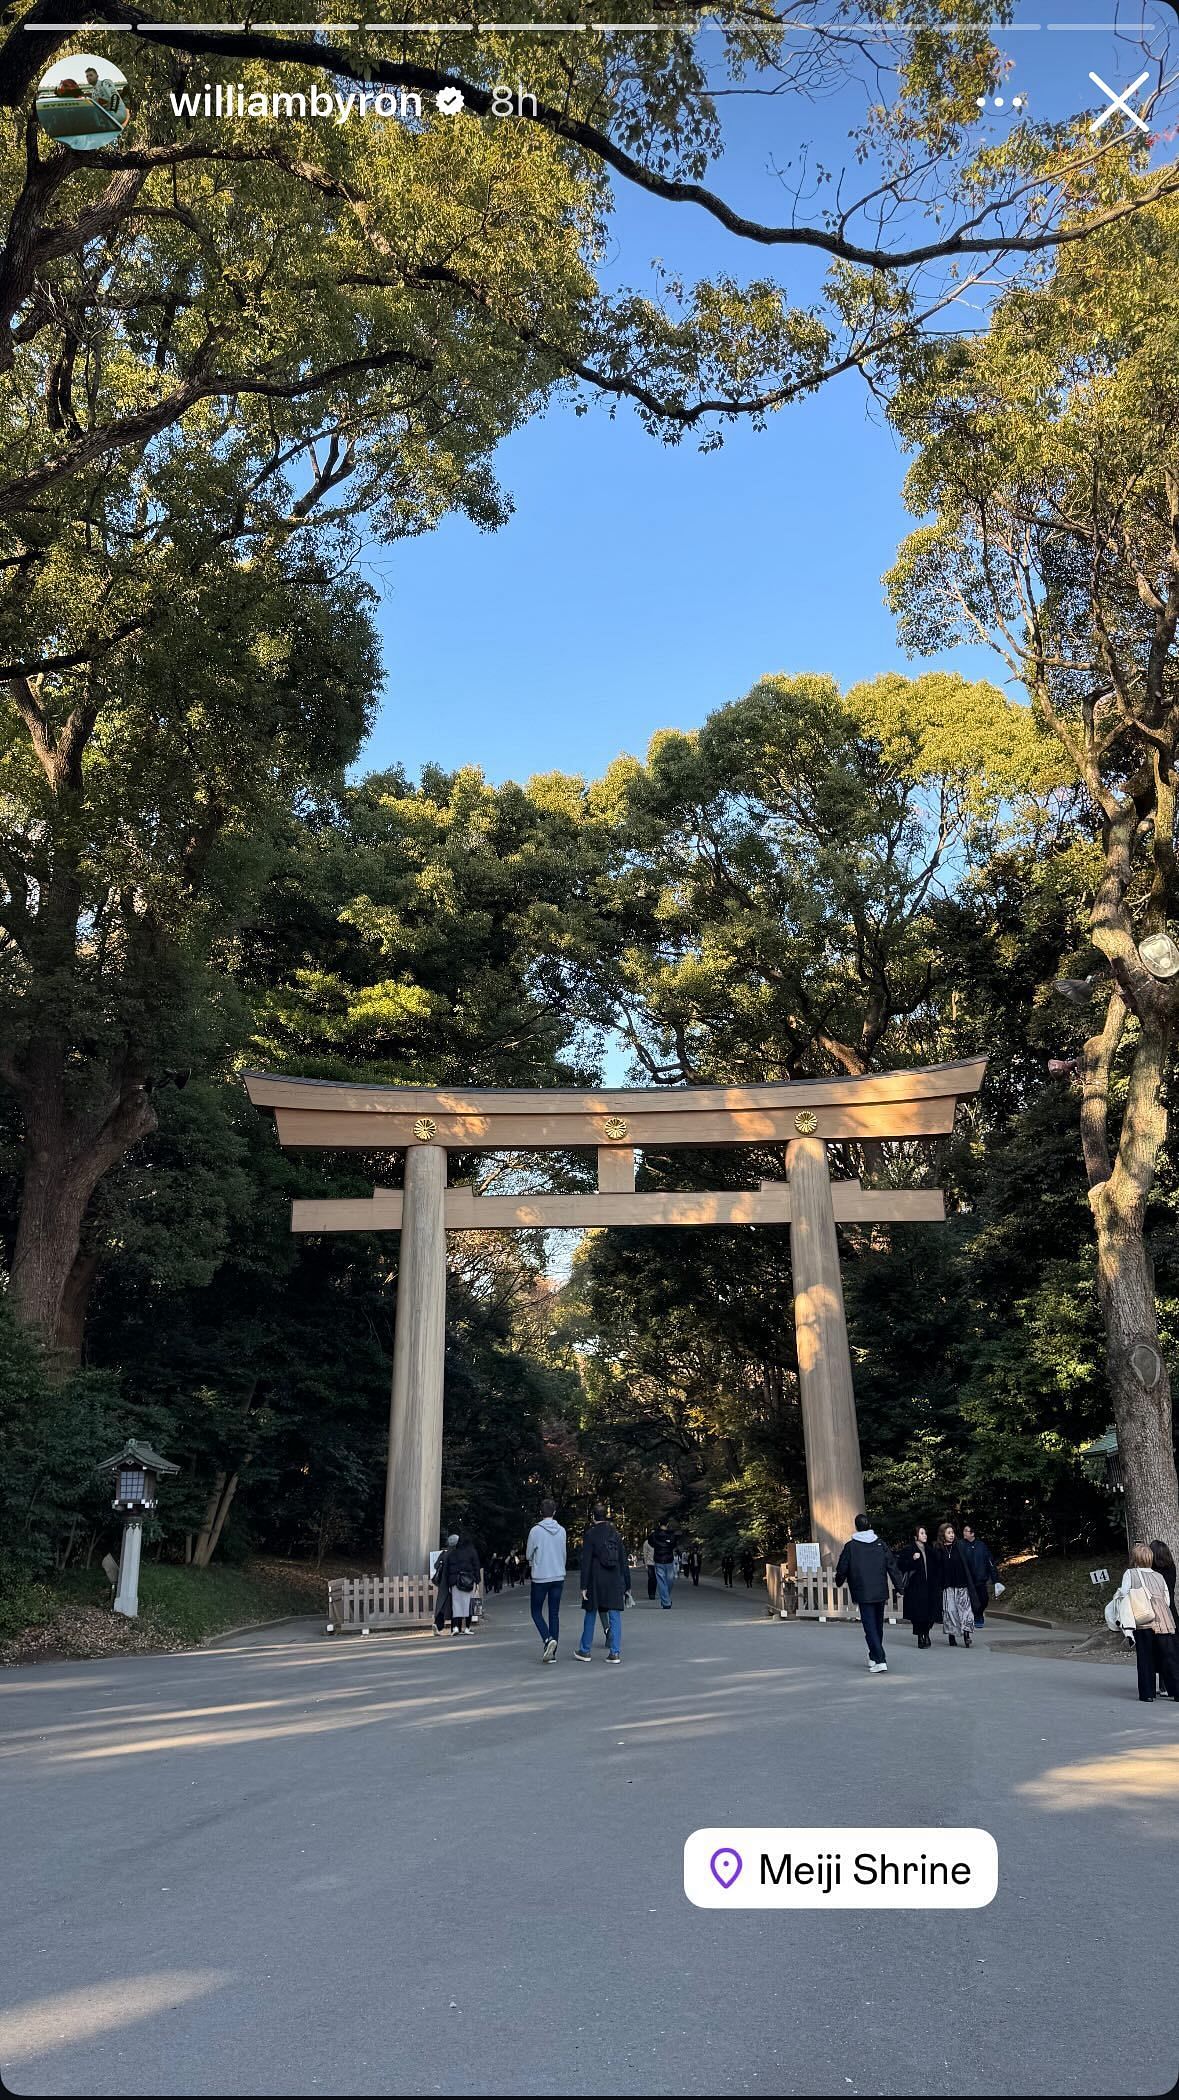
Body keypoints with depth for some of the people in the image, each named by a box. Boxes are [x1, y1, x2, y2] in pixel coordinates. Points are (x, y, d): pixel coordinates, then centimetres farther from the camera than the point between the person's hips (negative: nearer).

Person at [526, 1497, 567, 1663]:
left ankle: (548, 1639, -14)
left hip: (540, 1577, -4)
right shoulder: (561, 1531, 0)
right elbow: (564, 1554, 11)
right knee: (554, 1614, 8)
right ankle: (552, 1653, 7)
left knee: (536, 1612, 10)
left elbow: (529, 1554, -1)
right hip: (558, 1577, 4)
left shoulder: (535, 1531, -11)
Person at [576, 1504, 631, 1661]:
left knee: (590, 1615, 10)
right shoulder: (615, 1534, 6)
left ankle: (584, 1651, 19)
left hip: (595, 1582, -3)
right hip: (615, 1581, 3)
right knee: (615, 1616, 4)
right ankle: (615, 1653, 0)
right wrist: (627, 1585, 12)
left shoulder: (590, 1535, -6)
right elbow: (623, 1561, 8)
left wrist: (584, 1586, -9)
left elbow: (586, 1562, -10)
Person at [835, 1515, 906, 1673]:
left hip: (863, 1594, -4)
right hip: (880, 1593, 4)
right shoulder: (880, 1544, 2)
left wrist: (839, 1581, 20)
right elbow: (892, 1566, 1)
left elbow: (842, 1569, -1)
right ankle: (874, 1657, 30)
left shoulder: (850, 1546, -7)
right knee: (878, 1625, 18)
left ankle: (880, 1660, -14)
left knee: (870, 1626, -3)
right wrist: (899, 1586, 7)